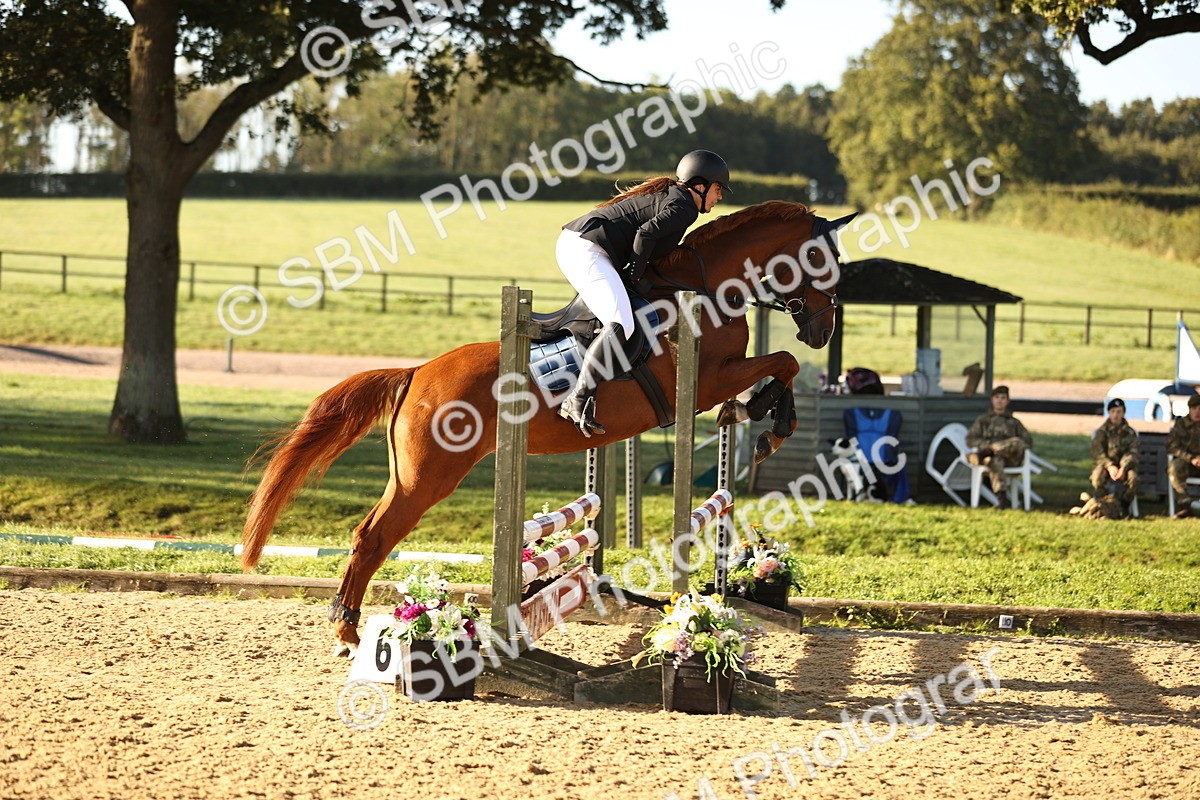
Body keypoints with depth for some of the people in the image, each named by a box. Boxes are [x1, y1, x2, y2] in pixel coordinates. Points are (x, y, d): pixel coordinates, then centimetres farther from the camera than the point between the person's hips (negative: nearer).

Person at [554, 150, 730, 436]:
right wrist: (635, 276, -8)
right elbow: (646, 233, -18)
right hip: (588, 250, -11)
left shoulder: (666, 194, 26)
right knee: (620, 325, -24)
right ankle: (578, 401, -32)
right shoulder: (684, 206, -5)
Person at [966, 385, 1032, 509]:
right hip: (993, 456, -2)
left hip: (1012, 458, 2)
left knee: (1017, 442, -35)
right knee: (995, 460, -41)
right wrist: (986, 444, -7)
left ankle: (986, 452, -49)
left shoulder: (1014, 422, 31)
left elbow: (1028, 441, 18)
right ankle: (1001, 497, -54)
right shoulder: (983, 420, 28)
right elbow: (970, 440, 16)